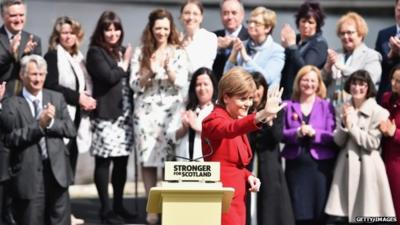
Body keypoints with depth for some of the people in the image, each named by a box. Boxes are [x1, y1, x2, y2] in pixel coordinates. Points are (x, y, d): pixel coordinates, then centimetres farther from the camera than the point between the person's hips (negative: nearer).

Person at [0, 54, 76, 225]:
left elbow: (71, 130, 2)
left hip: (57, 170, 3)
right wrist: (39, 125, -20)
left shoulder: (57, 98, 10)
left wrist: (51, 122, -14)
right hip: (29, 173, -3)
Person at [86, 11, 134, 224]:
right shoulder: (95, 52, -2)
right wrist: (124, 66, 0)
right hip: (106, 114, -6)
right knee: (104, 162, -2)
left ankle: (118, 205, 17)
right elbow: (109, 77, -16)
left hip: (125, 114, 6)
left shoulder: (122, 51, 17)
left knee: (121, 162, 7)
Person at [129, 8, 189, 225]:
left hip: (171, 111, -1)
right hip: (146, 112, 1)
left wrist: (169, 70, -16)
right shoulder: (141, 52, 7)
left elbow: (183, 85, 0)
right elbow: (134, 85, 2)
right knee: (148, 160, -1)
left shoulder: (179, 53, 5)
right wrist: (150, 72, -14)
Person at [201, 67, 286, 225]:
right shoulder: (214, 120, -12)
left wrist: (248, 176, 1)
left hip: (236, 195, 9)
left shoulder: (236, 120, 16)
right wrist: (261, 116, -55)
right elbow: (230, 129, -38)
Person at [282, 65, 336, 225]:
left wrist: (314, 133, -17)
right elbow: (281, 134, 2)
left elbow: (333, 136, -1)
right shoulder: (288, 106, 8)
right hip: (296, 165, 1)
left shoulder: (326, 106, 6)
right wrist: (297, 133, -16)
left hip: (321, 165, -1)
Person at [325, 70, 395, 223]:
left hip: (367, 168, -4)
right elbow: (338, 141, 4)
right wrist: (344, 124, -12)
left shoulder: (378, 112, -5)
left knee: (366, 215, -2)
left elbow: (372, 143, -13)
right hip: (346, 166, 5)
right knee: (341, 215, 3)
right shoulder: (345, 110, 10)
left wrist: (352, 125, -11)